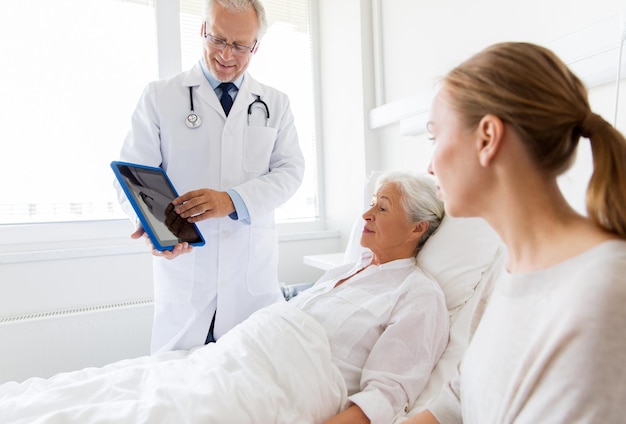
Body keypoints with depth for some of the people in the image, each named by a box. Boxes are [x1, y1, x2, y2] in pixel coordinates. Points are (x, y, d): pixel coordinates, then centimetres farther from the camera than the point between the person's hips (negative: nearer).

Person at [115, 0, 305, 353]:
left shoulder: (275, 104, 10)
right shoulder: (159, 96, 6)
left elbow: (291, 169, -1)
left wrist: (232, 200, -18)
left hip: (254, 275, 1)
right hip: (183, 270, 0)